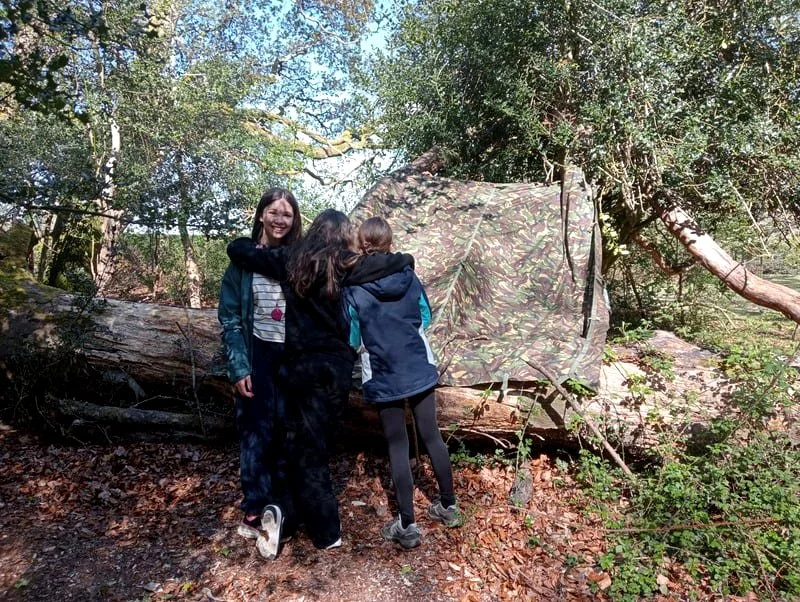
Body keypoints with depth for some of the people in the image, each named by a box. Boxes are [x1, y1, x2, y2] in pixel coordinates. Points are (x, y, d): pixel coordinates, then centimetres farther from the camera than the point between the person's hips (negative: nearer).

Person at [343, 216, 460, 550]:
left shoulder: (353, 288, -12)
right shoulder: (408, 275, -3)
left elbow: (351, 339, -7)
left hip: (384, 376, -3)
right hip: (420, 368, 3)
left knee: (398, 446, 8)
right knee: (431, 436, 15)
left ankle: (407, 525, 18)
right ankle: (448, 506, 31)